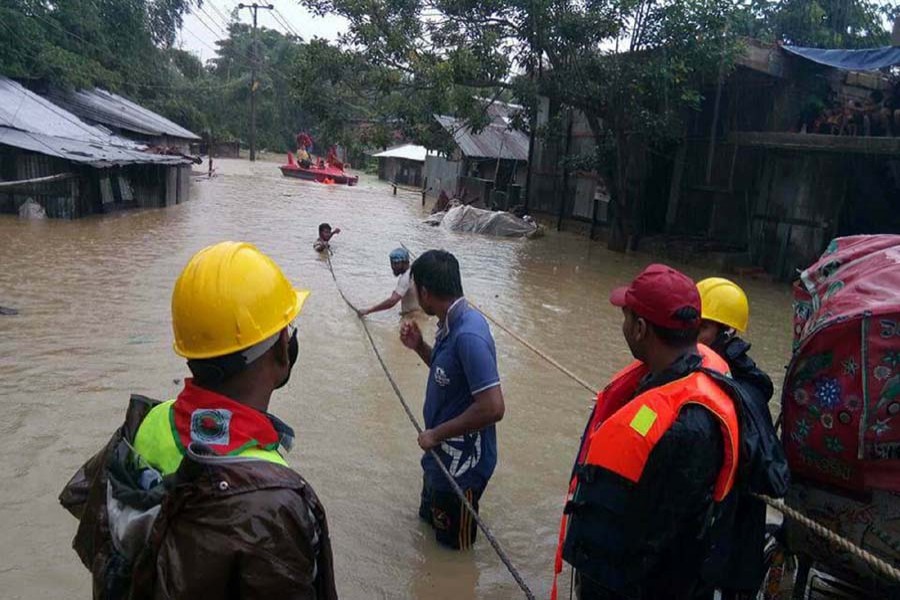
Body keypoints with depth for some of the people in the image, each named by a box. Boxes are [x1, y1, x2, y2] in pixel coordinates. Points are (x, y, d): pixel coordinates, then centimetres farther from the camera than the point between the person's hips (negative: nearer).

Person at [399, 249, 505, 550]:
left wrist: (436, 434, -23)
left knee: (452, 545, 13)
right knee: (429, 516, 32)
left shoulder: (469, 335, -30)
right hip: (442, 456, 10)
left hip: (462, 465, -9)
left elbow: (492, 408, -33)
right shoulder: (453, 324, 0)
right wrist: (419, 346, 2)